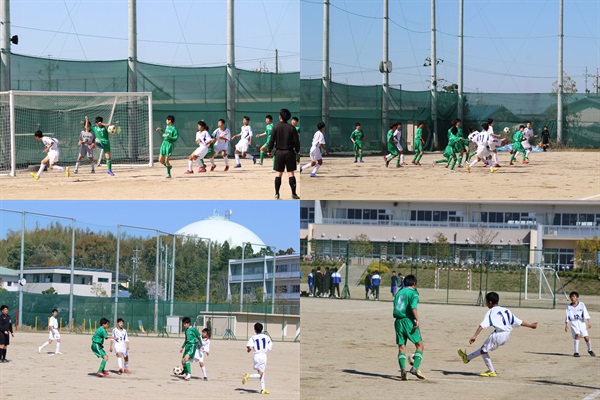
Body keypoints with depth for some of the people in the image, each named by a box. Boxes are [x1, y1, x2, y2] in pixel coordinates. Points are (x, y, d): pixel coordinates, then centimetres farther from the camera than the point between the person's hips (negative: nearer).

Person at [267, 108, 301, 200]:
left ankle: (277, 194, 5)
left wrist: (270, 150, 9)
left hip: (279, 152, 0)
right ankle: (293, 194, 1)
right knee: (291, 173, 3)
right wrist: (297, 150, 13)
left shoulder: (276, 127, -5)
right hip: (289, 152, 0)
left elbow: (272, 140, -5)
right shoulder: (291, 128, -5)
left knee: (278, 173, 6)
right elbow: (296, 141, -4)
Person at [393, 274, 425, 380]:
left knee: (401, 347, 6)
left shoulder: (399, 292, 16)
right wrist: (417, 320, -24)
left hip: (398, 321, 6)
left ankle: (403, 369, -13)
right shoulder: (413, 293, -2)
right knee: (419, 345, 3)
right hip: (409, 321, -6)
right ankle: (415, 368, -13)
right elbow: (413, 307, -18)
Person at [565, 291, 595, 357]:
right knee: (577, 335, -22)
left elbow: (585, 314, -6)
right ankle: (576, 352, -15)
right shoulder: (569, 307, 0)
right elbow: (567, 316, -1)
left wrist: (588, 322, -13)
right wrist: (566, 324, -10)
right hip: (573, 322, -1)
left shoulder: (581, 304, -2)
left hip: (581, 322, 1)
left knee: (586, 337, 1)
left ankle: (590, 350, 29)